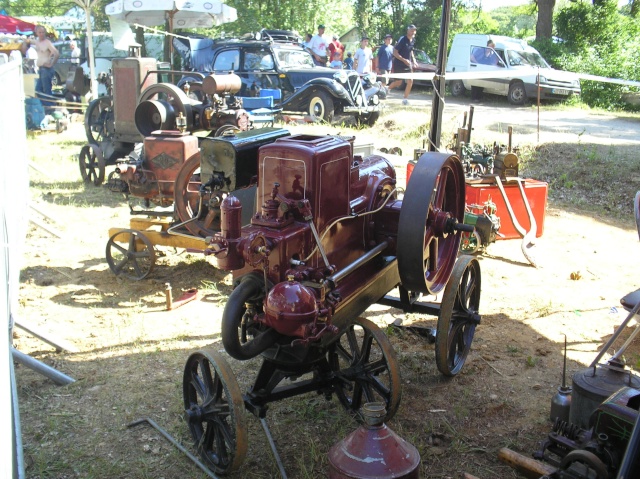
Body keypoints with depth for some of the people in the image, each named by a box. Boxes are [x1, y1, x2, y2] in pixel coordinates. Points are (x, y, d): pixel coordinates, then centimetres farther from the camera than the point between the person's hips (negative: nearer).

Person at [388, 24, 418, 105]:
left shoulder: (413, 41, 3)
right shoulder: (402, 40, -17)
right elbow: (395, 53, -18)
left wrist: (414, 60, 8)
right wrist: (404, 60, -24)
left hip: (408, 64, 6)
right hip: (399, 64, -6)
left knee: (410, 81, -3)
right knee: (399, 82, -1)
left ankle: (405, 99, 6)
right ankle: (387, 89, 27)